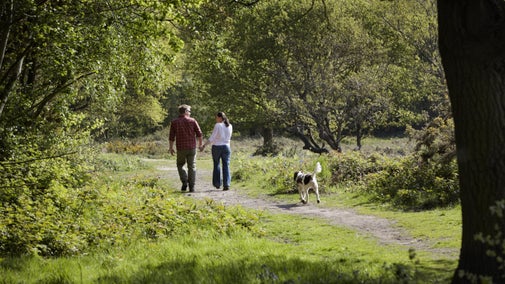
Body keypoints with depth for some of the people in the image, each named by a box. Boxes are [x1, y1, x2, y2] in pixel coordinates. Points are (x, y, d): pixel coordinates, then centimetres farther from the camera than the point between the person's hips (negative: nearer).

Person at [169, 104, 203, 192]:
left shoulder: (174, 122, 0)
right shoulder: (192, 121, -1)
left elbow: (171, 137, 0)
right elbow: (199, 134, 0)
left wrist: (171, 148, 9)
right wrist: (200, 144, 15)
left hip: (181, 148, 0)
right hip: (192, 148, 0)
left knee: (180, 165, 18)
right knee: (192, 167, 7)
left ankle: (184, 182, -1)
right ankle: (191, 187, 2)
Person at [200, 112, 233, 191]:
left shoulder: (217, 125, -11)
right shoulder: (230, 126, 5)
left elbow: (212, 138, -15)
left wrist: (204, 146, -13)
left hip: (216, 147, -3)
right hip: (226, 147, 3)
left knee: (216, 165, 14)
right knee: (226, 166, 1)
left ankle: (217, 184, 21)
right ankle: (226, 184, -12)